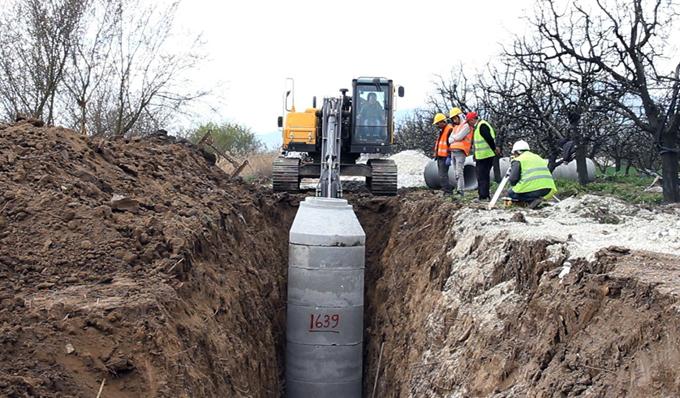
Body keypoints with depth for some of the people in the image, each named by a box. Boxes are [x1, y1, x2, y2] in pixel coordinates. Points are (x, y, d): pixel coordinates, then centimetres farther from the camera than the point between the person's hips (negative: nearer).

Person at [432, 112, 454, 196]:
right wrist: (436, 153, 25)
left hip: (445, 157, -10)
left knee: (443, 175, -11)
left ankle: (448, 190, -5)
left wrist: (449, 157, -22)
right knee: (441, 174, 12)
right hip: (440, 156, 10)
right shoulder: (441, 130, 18)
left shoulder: (449, 129, -14)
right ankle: (447, 189, 19)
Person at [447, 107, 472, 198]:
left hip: (460, 151, -8)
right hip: (453, 151, 8)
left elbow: (459, 137, -12)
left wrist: (453, 138, 5)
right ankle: (458, 189, 9)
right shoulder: (455, 127, 24)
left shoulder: (466, 126, -1)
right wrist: (455, 139, -4)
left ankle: (461, 190, -20)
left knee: (459, 171, -16)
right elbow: (449, 140, 14)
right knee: (456, 172, 7)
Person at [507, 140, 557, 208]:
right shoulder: (538, 157, 28)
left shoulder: (517, 160, 5)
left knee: (510, 193, 15)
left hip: (532, 188, -7)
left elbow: (513, 179, -6)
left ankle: (532, 200, -7)